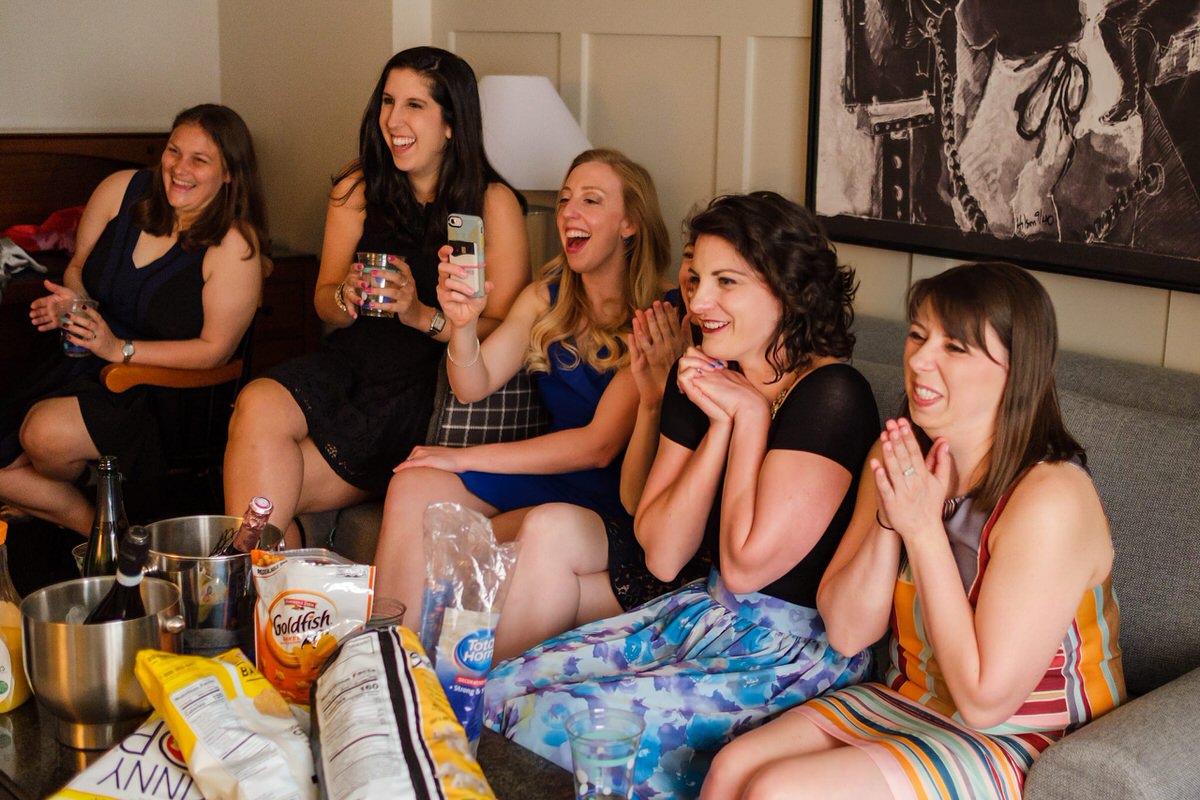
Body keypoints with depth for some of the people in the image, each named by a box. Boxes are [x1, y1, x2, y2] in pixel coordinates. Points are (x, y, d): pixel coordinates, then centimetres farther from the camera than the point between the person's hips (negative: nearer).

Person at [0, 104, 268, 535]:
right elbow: (78, 265, 13)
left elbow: (215, 349, -16)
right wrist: (72, 299, -10)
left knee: (47, 433, -28)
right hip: (83, 361, 6)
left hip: (160, 389, -6)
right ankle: (94, 528, 14)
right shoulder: (121, 190, -2)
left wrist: (121, 349, -21)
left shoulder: (234, 245, -18)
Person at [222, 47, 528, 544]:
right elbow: (325, 304, 12)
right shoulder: (358, 189, 9)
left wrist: (424, 316, -23)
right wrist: (346, 296, -12)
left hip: (429, 389, -4)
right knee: (257, 406, -27)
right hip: (348, 366, 5)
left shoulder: (493, 203, -3)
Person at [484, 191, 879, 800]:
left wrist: (750, 414, -17)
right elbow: (662, 557, -2)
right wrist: (720, 426, -12)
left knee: (544, 723, -16)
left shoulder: (830, 396, -20)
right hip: (708, 612, 8)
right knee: (503, 690, 1)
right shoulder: (700, 380, 4)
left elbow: (746, 565, -22)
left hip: (794, 650, -8)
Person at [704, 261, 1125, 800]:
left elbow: (984, 700, -24)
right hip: (907, 702, 7)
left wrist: (924, 528, -25)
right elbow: (846, 632, -3)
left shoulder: (1051, 498, -25)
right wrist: (890, 519, -19)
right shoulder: (897, 457, -2)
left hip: (1019, 750, -6)